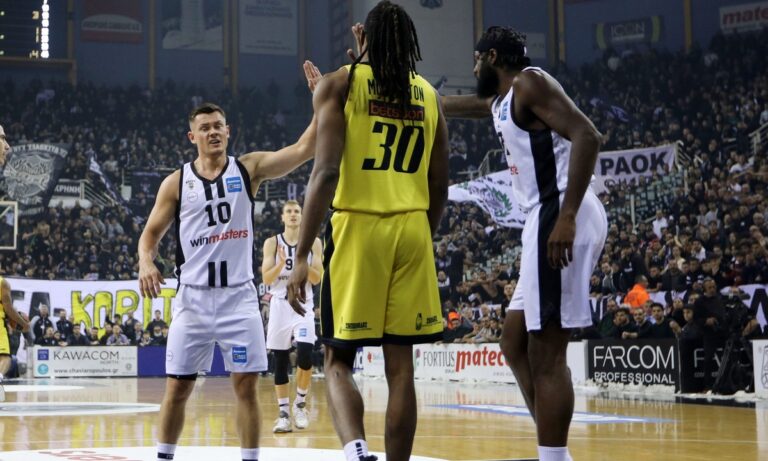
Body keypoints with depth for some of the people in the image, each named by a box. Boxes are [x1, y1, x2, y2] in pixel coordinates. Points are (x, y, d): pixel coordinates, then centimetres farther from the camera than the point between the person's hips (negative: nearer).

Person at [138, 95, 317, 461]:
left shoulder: (249, 168, 1)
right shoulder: (176, 182, 3)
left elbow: (303, 150, -11)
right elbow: (151, 232, 6)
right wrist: (146, 262, -15)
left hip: (239, 296, 0)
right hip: (193, 297, 1)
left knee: (246, 386, 0)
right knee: (178, 387, 5)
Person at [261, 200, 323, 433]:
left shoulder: (313, 243, 3)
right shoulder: (272, 243, 3)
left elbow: (317, 278, -2)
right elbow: (266, 279, -3)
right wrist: (281, 263, -20)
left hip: (303, 304, -1)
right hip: (280, 305, 1)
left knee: (305, 356, -17)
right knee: (280, 362, 2)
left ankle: (300, 403, 6)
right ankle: (283, 412, 10)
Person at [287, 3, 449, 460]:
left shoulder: (339, 84, 0)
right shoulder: (429, 94, 12)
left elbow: (326, 172, -11)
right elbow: (440, 188, 12)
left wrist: (302, 255, -11)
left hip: (357, 227, -3)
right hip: (413, 229, 3)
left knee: (339, 361, 5)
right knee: (401, 366, 7)